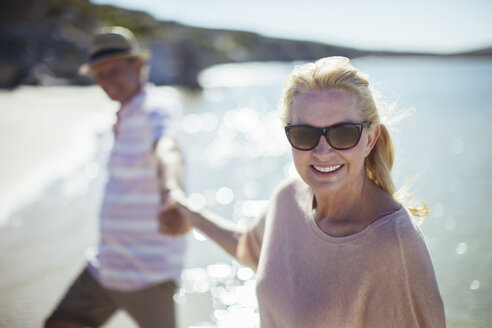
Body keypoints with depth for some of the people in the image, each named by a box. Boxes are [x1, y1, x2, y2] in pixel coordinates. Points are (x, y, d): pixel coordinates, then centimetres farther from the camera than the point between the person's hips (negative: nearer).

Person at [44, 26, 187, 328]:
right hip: (107, 264, 9)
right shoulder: (126, 117, 14)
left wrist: (171, 190, -63)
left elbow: (167, 148, -41)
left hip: (149, 268, -9)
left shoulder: (154, 113, -17)